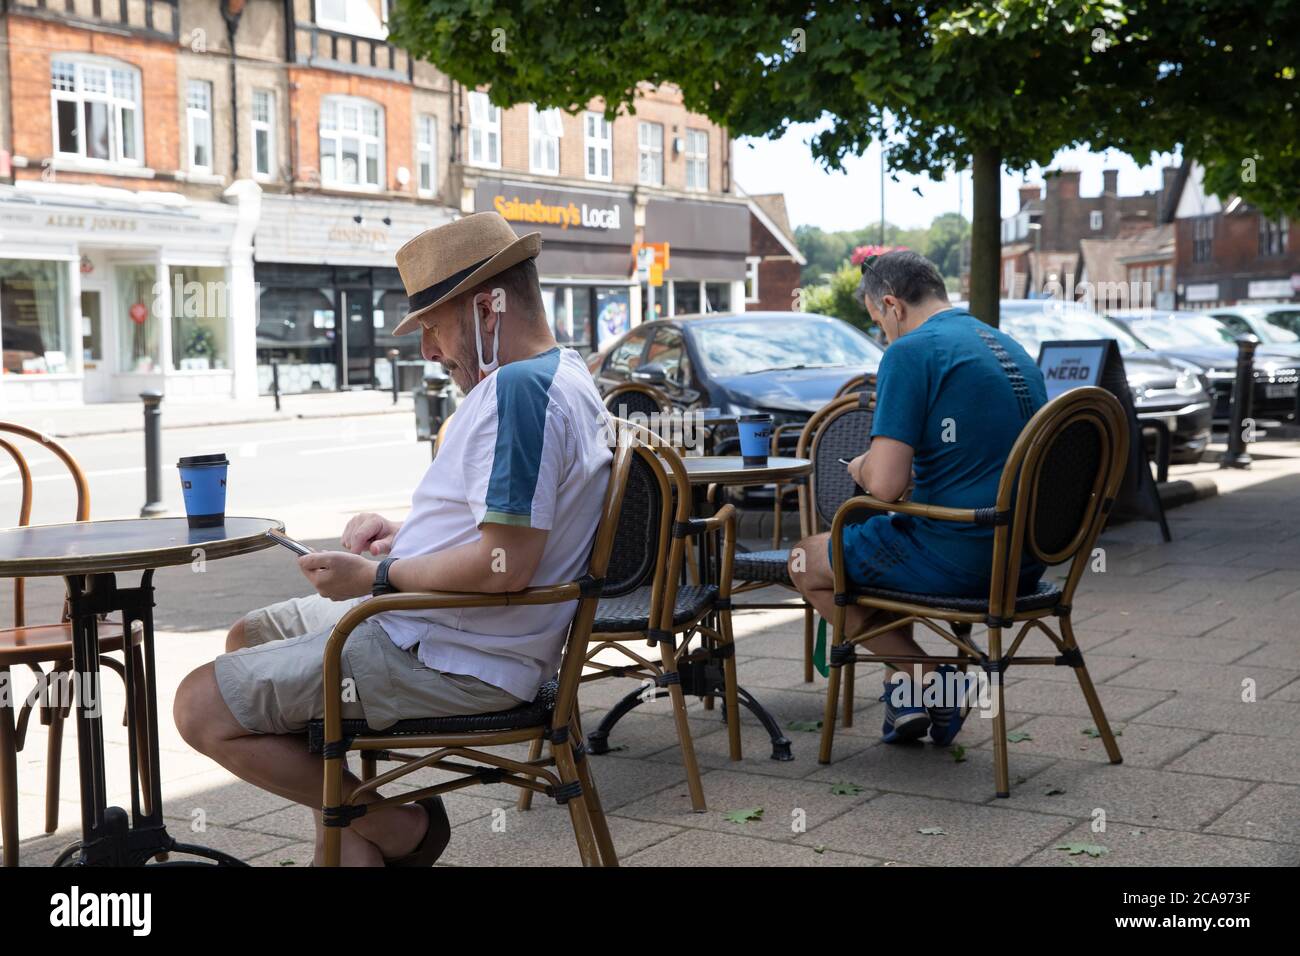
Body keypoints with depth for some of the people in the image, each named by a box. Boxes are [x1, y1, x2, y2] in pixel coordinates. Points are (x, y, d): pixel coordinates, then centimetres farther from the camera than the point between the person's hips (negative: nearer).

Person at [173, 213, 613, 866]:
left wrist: (376, 578, -16)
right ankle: (347, 845, 13)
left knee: (201, 707, -12)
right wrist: (401, 534, 8)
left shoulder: (519, 388, -23)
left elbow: (504, 566, -29)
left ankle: (399, 829, 3)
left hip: (455, 660, -12)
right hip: (438, 627, 12)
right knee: (249, 639, 22)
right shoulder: (560, 374, 12)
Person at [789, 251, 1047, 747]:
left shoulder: (912, 352, -12)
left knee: (806, 564, 11)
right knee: (891, 547, 34)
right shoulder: (1009, 347, 14)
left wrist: (862, 468, 4)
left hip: (959, 558, -9)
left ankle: (928, 678, 5)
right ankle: (905, 689, 27)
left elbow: (885, 485, -19)